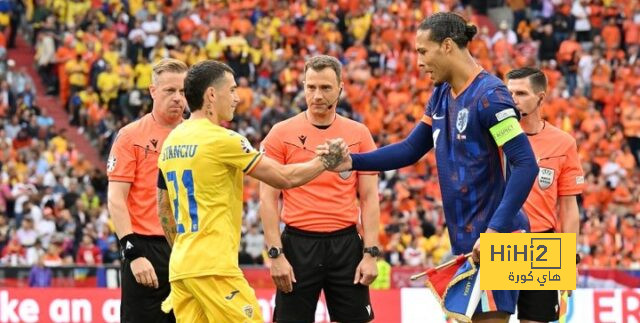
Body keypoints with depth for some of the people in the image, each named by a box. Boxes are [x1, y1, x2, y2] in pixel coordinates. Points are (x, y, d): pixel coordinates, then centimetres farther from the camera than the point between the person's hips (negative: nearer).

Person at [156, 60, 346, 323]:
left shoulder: (170, 143, 13)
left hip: (179, 268, 8)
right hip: (214, 268, -8)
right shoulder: (222, 140, -10)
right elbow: (286, 178, -5)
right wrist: (327, 161, 9)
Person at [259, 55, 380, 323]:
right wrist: (276, 255, -8)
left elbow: (369, 198, 6)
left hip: (346, 243, 2)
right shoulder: (281, 134, 1)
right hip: (298, 245, -2)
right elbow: (268, 198, 0)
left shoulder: (359, 134, 6)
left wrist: (370, 254, -2)